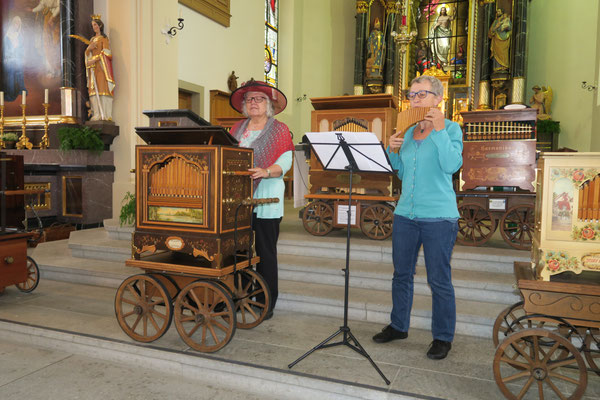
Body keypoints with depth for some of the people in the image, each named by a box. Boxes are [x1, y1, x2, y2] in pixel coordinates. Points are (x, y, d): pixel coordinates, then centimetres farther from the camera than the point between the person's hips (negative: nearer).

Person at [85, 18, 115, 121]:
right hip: (92, 67, 6)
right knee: (94, 90, -4)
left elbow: (105, 52, -7)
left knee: (102, 88, -14)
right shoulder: (92, 39, 23)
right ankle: (97, 114, -7)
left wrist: (95, 59, -15)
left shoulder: (104, 38, 5)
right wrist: (89, 48, -3)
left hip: (101, 65, -6)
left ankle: (105, 114, -17)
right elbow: (87, 53, 19)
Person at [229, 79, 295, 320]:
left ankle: (267, 304, 10)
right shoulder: (237, 129, 19)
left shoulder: (279, 130, 4)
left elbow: (285, 162, -6)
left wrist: (265, 172, -24)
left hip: (265, 199, -4)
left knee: (265, 252, 0)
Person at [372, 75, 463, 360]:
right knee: (401, 274, 14)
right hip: (405, 214, 6)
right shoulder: (408, 132, 12)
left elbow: (452, 166, -19)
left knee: (439, 280, 3)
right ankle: (398, 326, 31)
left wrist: (439, 131, -20)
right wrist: (392, 150, 0)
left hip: (438, 216, -6)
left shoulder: (450, 129, -3)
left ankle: (443, 337, 20)